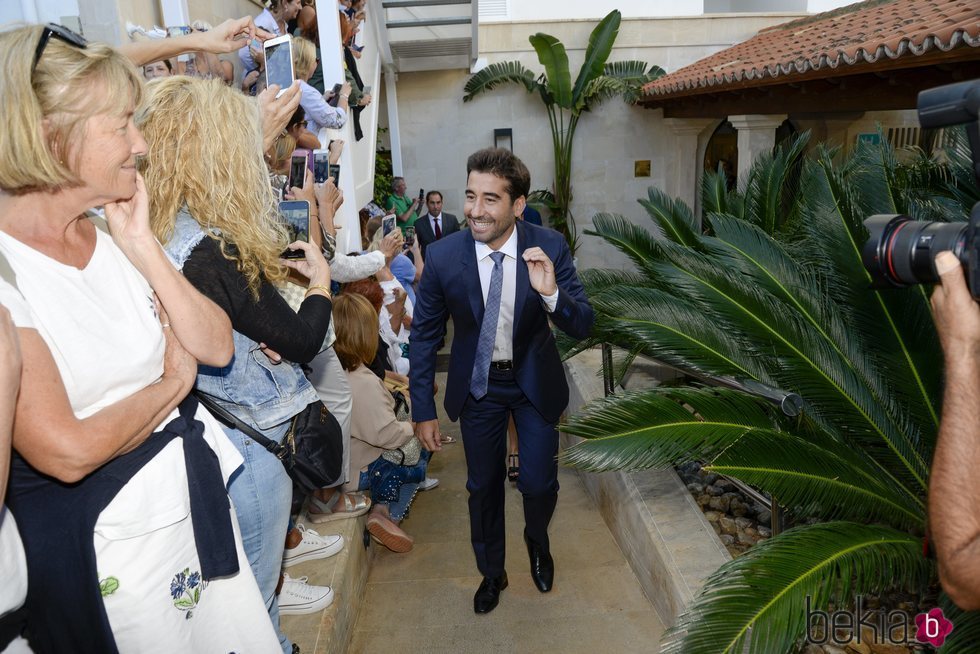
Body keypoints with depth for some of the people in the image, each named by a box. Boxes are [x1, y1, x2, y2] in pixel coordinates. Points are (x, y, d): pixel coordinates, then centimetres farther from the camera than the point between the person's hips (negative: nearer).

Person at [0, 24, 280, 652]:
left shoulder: (113, 238, 2)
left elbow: (217, 347, -3)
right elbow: (66, 451, -23)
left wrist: (142, 245, -11)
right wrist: (173, 381, -8)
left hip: (200, 496, 7)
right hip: (105, 540, -6)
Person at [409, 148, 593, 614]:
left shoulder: (549, 247, -20)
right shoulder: (443, 256, -20)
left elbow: (583, 326, -17)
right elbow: (424, 336, -8)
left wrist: (551, 292, -39)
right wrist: (423, 411, -7)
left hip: (535, 382, 0)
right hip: (477, 384, 1)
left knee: (539, 483, 4)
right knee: (483, 486, 15)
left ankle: (537, 540, 43)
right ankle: (491, 572, 42)